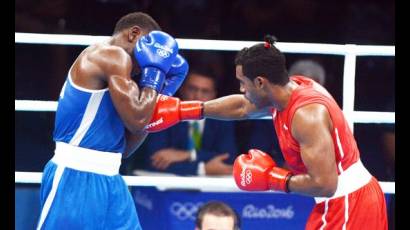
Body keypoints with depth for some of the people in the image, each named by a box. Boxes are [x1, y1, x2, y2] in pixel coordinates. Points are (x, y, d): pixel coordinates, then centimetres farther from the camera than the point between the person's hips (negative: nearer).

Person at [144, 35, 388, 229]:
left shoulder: (307, 114, -24)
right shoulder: (289, 89, 4)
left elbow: (324, 183, -29)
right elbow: (241, 107, 24)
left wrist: (272, 178, -15)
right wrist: (182, 110, 25)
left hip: (346, 206, -10)